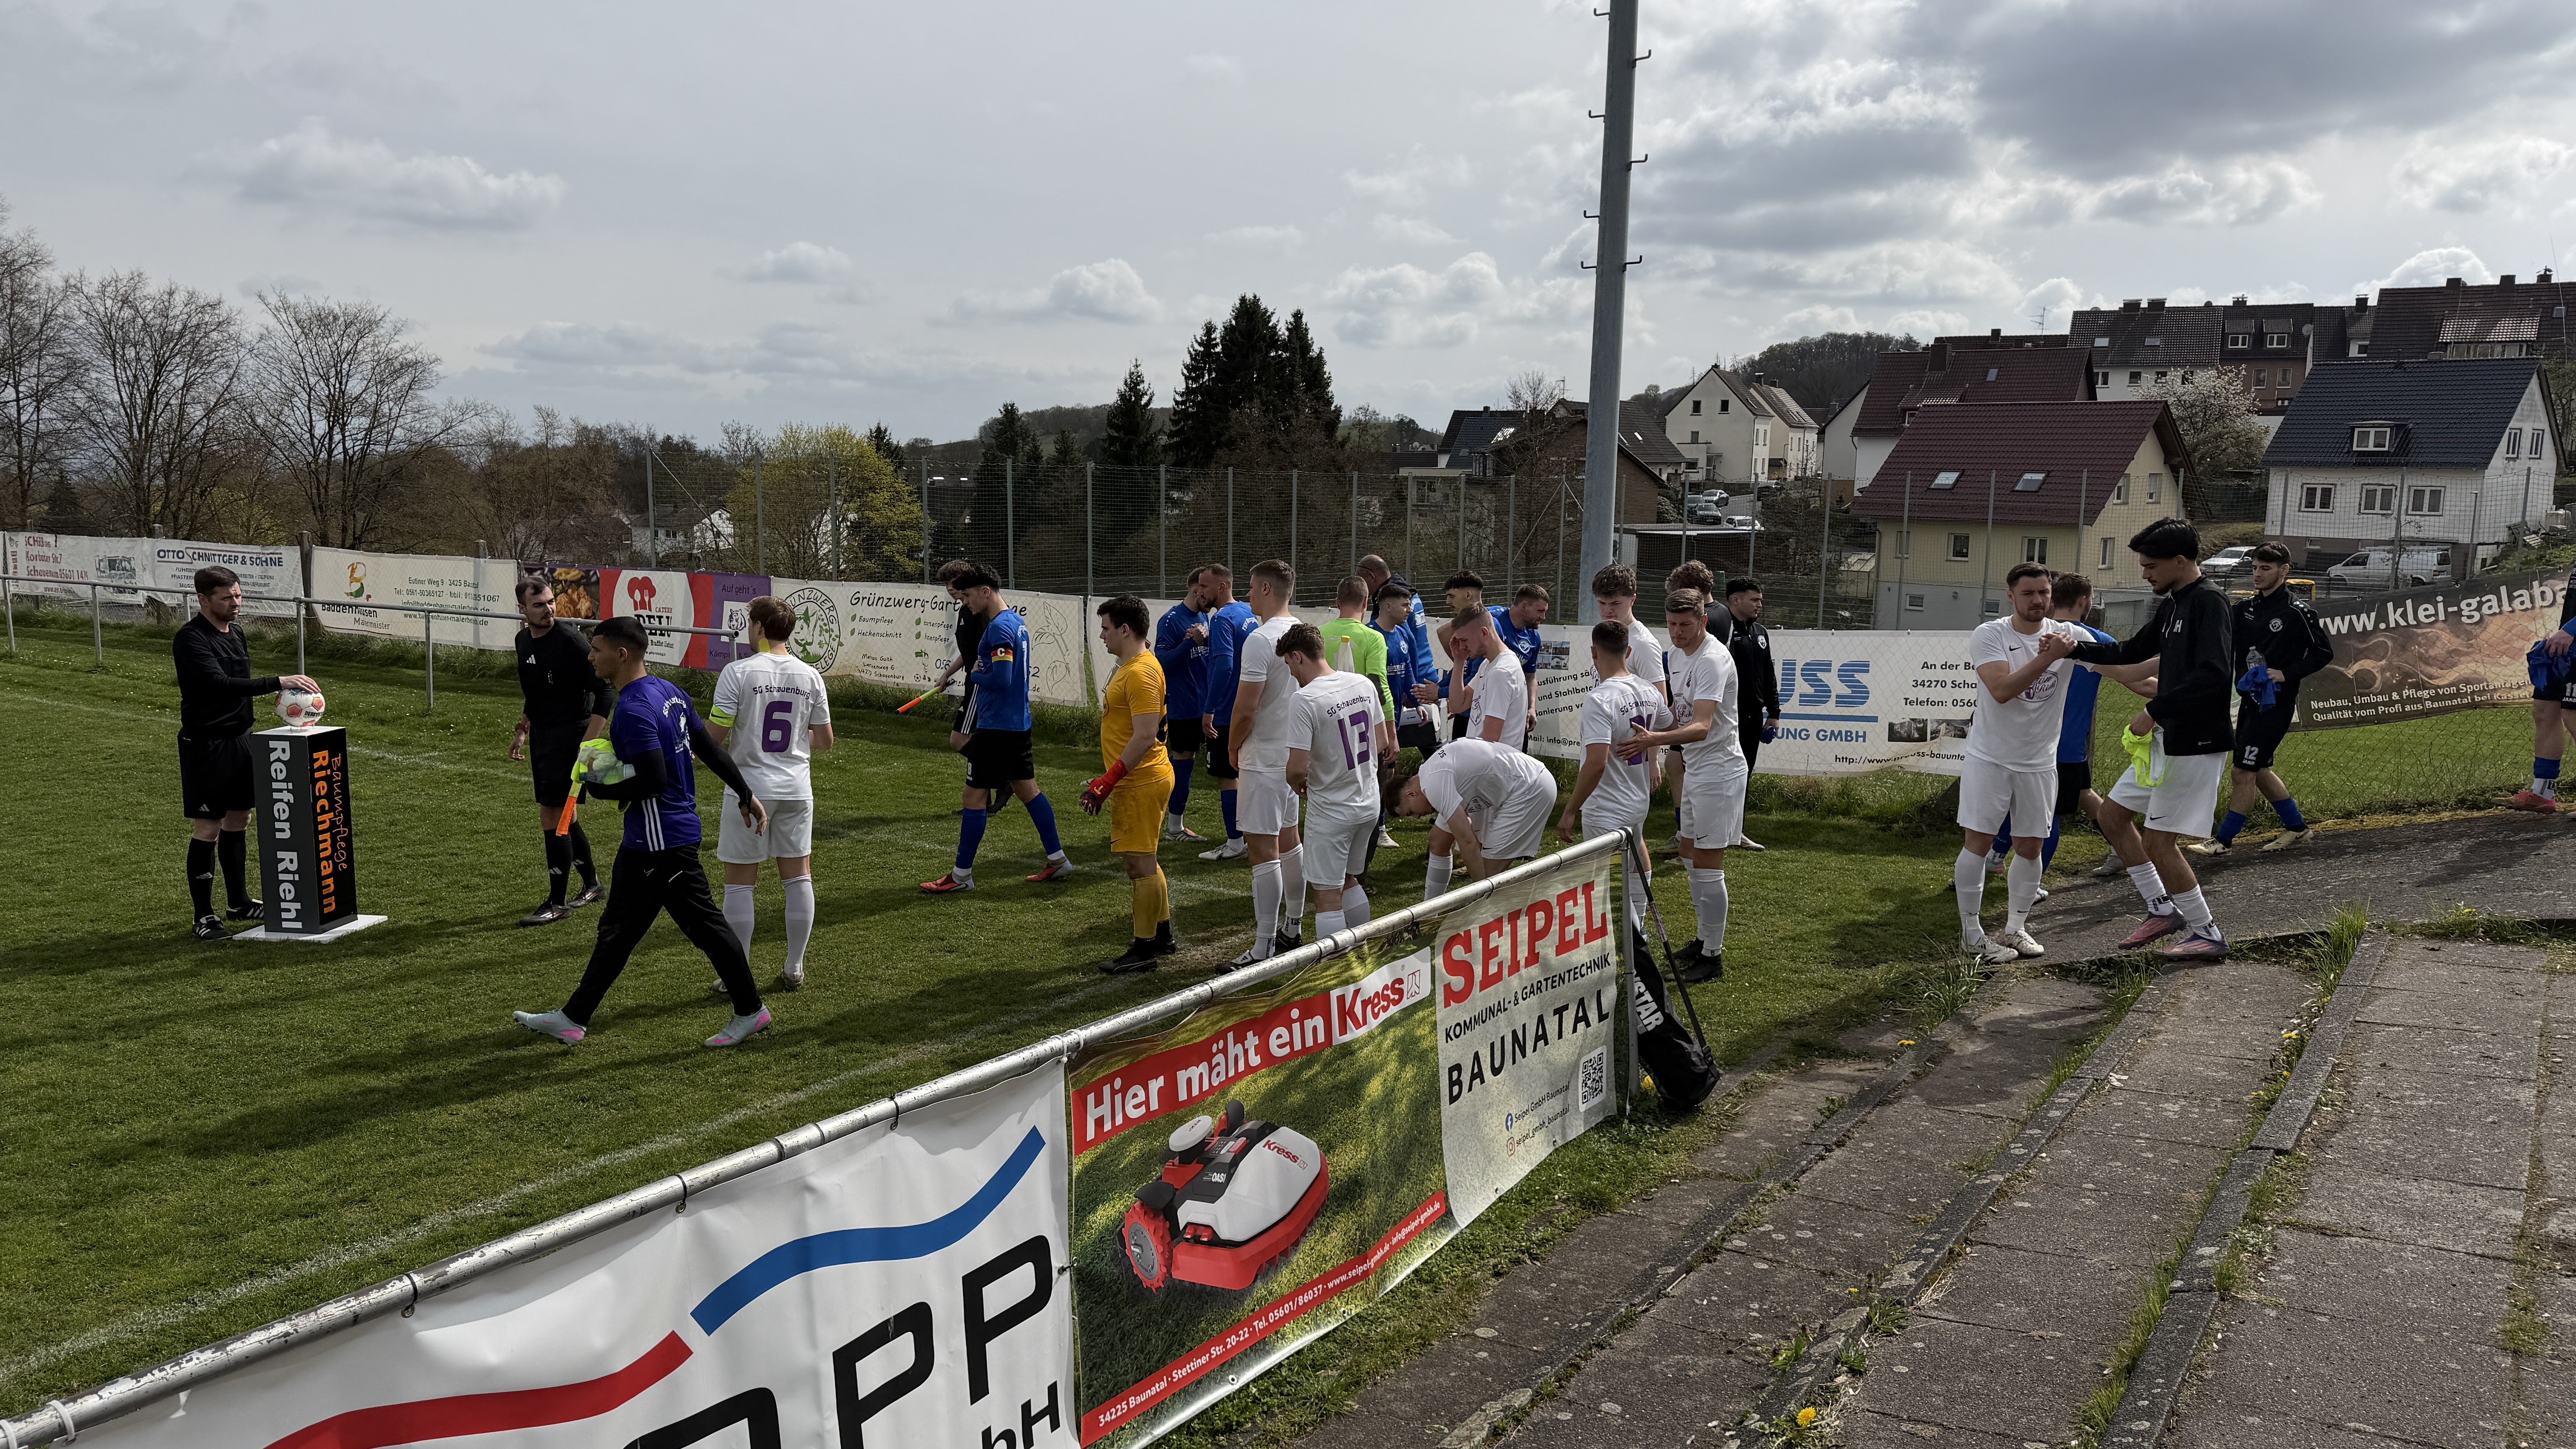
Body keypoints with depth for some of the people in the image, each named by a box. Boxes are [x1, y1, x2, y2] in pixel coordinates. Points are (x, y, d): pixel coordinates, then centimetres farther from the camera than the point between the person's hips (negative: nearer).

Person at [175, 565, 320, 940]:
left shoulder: (236, 634, 11)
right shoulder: (190, 639, -16)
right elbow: (220, 684, -29)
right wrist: (279, 682, -35)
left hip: (240, 739, 8)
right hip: (206, 744, -8)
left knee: (238, 820, 15)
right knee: (208, 828, -4)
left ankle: (239, 902, 27)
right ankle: (203, 916, 2)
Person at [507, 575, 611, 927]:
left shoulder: (570, 641, -16)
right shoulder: (523, 642, 8)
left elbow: (604, 693, -17)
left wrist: (588, 743, -22)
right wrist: (523, 730, 20)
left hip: (569, 736, -8)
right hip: (542, 736, 8)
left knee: (552, 816, -8)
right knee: (563, 815, 15)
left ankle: (557, 903, 0)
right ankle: (592, 886, 30)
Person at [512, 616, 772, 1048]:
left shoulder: (633, 711, -21)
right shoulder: (668, 692, 9)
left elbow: (652, 782, -26)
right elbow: (711, 749, 13)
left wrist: (599, 786, -11)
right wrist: (746, 795, 19)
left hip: (661, 838, -10)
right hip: (646, 840, 10)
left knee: (704, 924, 1)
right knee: (617, 930, 15)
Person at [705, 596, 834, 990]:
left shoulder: (738, 672, -10)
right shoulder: (809, 675, 2)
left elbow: (713, 736, -12)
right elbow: (825, 740, 7)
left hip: (749, 788, -3)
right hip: (796, 790, 4)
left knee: (739, 883, 5)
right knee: (798, 877, 11)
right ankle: (794, 969, 17)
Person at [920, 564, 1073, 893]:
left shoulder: (999, 628, -19)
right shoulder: (1017, 621, 12)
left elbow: (1001, 679, -26)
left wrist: (974, 676, -8)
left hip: (995, 727, -10)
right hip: (1019, 722, 10)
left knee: (974, 795, -3)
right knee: (1028, 789, 15)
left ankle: (962, 875, 4)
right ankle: (1057, 861, 19)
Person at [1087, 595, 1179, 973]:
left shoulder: (1141, 672, -19)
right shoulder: (1132, 666, 15)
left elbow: (1146, 736, -25)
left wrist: (1109, 781, -25)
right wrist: (1109, 778, 23)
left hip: (1140, 783, -11)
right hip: (1139, 780, 11)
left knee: (1140, 864, -4)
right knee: (1144, 862, 19)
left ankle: (1144, 949, 3)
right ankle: (1162, 935, 30)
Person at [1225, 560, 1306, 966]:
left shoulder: (1261, 639, -19)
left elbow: (1245, 709, -21)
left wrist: (1232, 750, -3)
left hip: (1264, 758, -9)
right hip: (1295, 752, 9)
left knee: (1264, 849, -8)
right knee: (1288, 839, 20)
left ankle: (1263, 951, -7)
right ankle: (1293, 928, 32)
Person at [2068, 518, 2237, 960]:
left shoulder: (2209, 602, -17)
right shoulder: (2173, 604, 12)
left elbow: (2214, 675, -29)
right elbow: (2133, 652, 24)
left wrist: (2155, 711, -26)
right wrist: (2075, 650, 12)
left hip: (2196, 744, -10)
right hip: (2167, 740, 10)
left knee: (2159, 842, -5)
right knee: (2113, 816, 15)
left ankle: (2208, 934, 10)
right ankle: (2163, 910, 24)